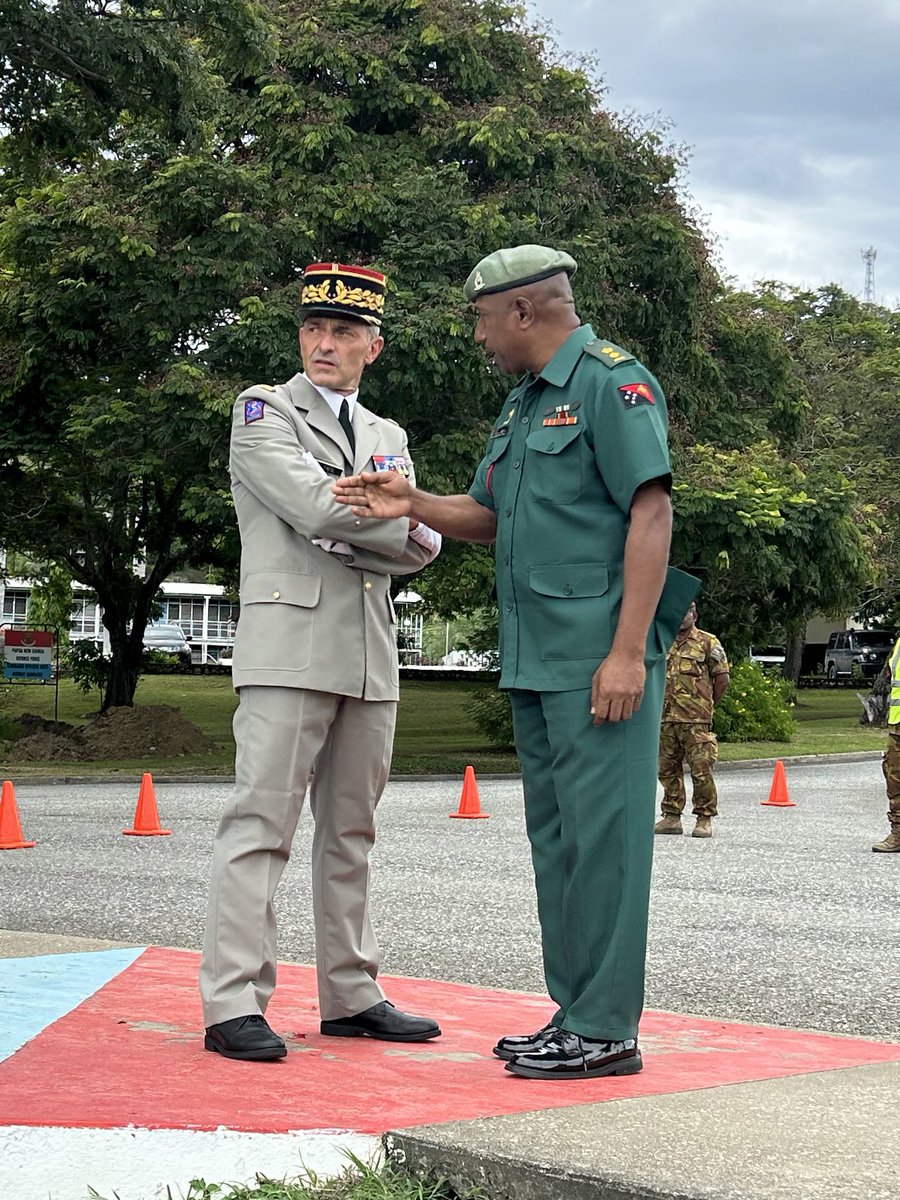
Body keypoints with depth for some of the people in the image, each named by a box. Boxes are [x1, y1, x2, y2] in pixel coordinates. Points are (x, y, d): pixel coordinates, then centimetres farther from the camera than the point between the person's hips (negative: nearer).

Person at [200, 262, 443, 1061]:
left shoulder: (388, 437, 22)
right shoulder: (262, 412, 4)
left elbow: (420, 547, 8)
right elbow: (315, 506, -13)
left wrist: (348, 525, -8)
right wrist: (398, 515, 0)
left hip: (371, 656, 6)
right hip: (289, 644, -6)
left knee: (351, 831, 9)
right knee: (262, 823, -10)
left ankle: (350, 994, 14)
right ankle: (233, 1003, -11)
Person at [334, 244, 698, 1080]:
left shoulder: (612, 382, -8)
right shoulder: (523, 401, 20)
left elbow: (651, 513, -15)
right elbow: (488, 516, 23)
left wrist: (628, 652, -21)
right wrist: (413, 505, 2)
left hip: (599, 661, -10)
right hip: (535, 662, 10)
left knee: (600, 833, -7)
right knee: (555, 838, 12)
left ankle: (606, 1027, -2)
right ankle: (575, 1012, 20)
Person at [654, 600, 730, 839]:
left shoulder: (707, 642, 1)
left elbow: (723, 677, 1)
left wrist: (707, 704, 7)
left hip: (696, 721, -5)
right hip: (667, 719, 5)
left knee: (701, 770, -7)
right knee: (668, 770, 7)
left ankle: (704, 819, 0)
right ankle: (671, 817, 15)